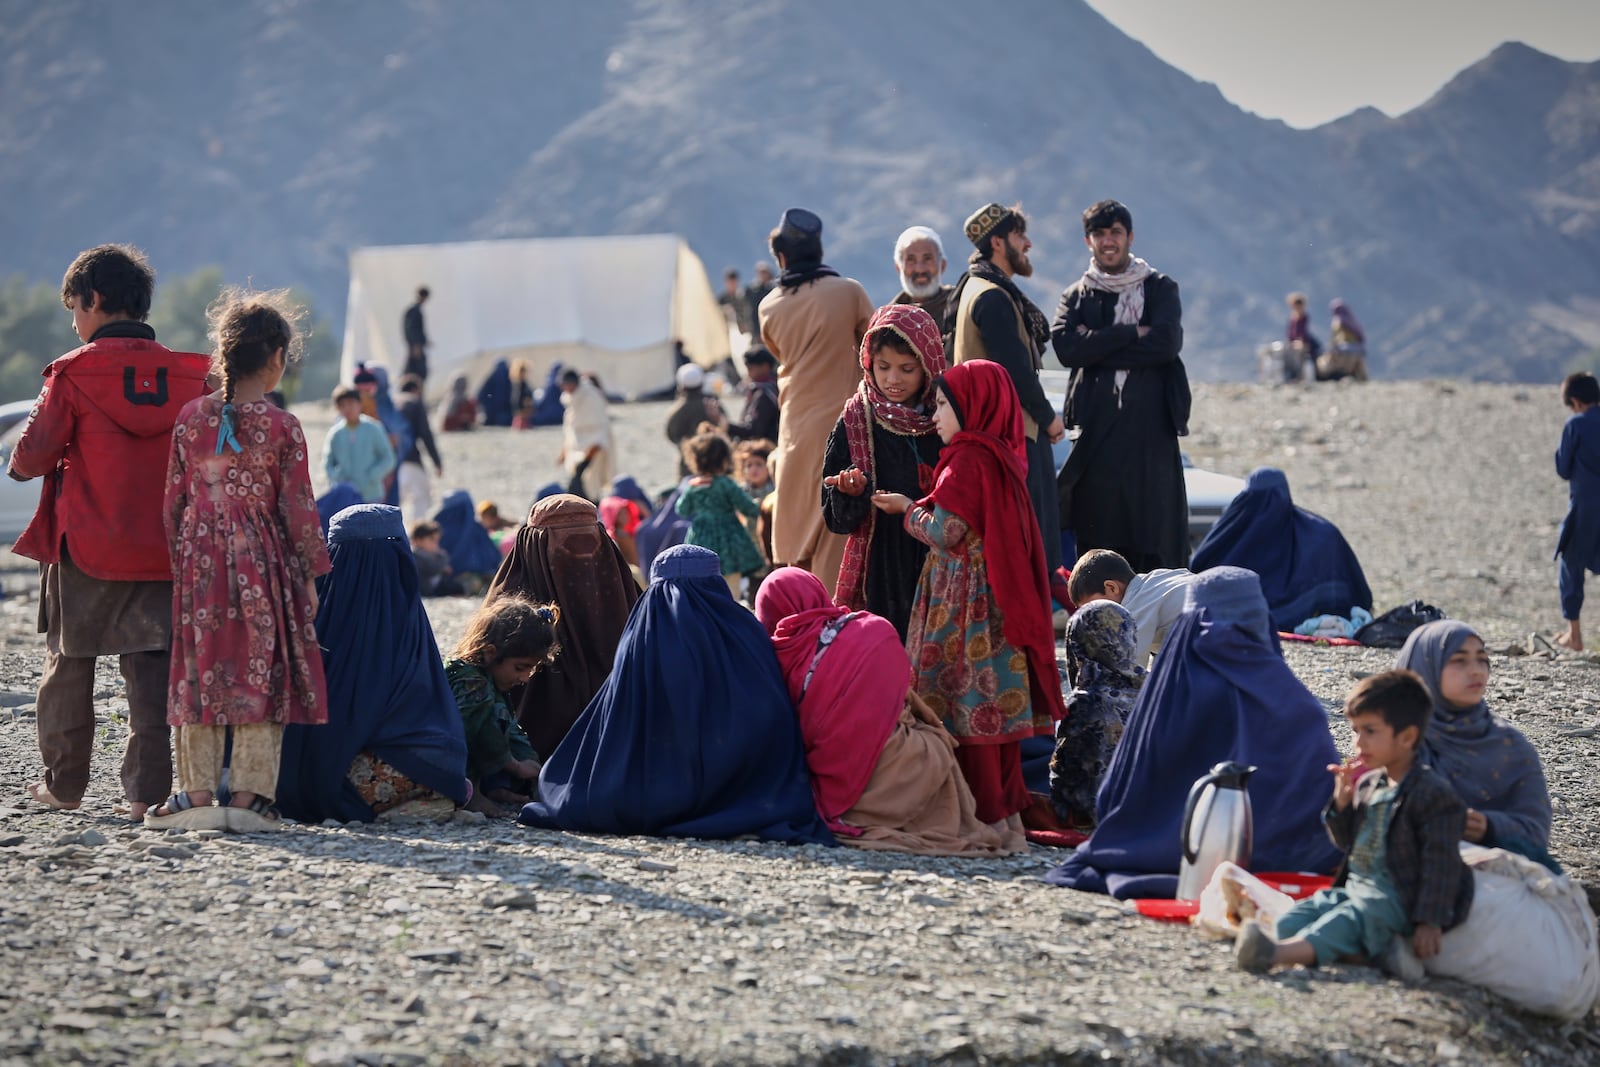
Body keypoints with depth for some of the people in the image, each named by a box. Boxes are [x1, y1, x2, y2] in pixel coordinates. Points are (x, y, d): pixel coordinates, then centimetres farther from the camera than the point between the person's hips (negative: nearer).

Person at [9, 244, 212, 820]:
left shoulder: (75, 371, -9)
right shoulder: (187, 373, 1)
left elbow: (35, 452, -9)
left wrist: (19, 464, 13)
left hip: (86, 546, -2)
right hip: (161, 550, 2)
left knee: (68, 664, 13)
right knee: (152, 666, 4)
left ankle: (64, 783, 21)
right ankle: (148, 789, -3)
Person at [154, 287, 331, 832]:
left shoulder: (191, 417, 1)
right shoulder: (282, 428, -8)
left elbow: (173, 499, 5)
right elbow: (297, 507, -5)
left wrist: (179, 562, 15)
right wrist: (309, 574, 5)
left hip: (199, 562, 3)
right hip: (262, 563, -3)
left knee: (200, 673, 9)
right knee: (258, 676, 3)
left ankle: (197, 792, 9)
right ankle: (249, 794, 2)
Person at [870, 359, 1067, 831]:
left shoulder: (969, 459, -15)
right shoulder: (1002, 456, 13)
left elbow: (945, 531, -17)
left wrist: (908, 509, 1)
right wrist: (917, 507, 14)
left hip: (966, 603, -9)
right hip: (996, 598, 9)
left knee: (969, 705, -5)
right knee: (996, 703, 12)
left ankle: (988, 813, -4)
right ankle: (1009, 809, 16)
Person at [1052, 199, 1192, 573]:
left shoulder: (1160, 289, 11)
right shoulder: (1077, 296, 15)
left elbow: (1167, 342, -7)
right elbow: (1065, 346, -5)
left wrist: (1097, 345, -6)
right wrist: (1131, 334, -8)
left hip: (1151, 425, -1)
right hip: (1096, 427, 1)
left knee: (1156, 536, -6)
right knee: (1096, 538, -2)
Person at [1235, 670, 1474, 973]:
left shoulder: (1434, 794, -10)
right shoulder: (1368, 784, 15)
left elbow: (1440, 863, -13)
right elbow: (1346, 842, 22)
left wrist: (1430, 922, -19)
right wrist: (1342, 802, 3)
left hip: (1395, 898, -11)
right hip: (1355, 888, 11)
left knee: (1351, 920, -37)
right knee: (1292, 919, -9)